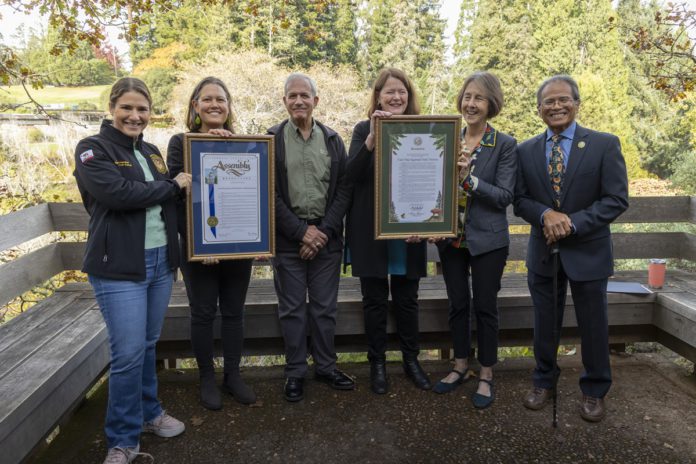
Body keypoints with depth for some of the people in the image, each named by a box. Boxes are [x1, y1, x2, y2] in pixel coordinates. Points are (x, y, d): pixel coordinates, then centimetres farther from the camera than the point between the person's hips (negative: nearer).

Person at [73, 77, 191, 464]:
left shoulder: (151, 152, 15)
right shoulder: (92, 149, -5)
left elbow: (170, 199, 21)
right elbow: (117, 193, -22)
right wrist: (172, 186, -12)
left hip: (160, 261, 6)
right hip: (119, 267, -6)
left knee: (148, 346, 16)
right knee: (128, 354, -3)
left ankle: (148, 413, 35)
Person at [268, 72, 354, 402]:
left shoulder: (333, 140, 7)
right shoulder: (272, 139, 0)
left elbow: (343, 189, 2)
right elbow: (270, 193, -5)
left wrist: (324, 231, -9)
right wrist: (301, 231, -11)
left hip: (326, 236, 2)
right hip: (288, 237, -2)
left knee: (325, 308, 11)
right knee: (292, 309, 8)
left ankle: (326, 367, 27)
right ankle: (295, 372, 22)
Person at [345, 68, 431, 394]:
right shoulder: (364, 129, 0)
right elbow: (352, 176, -13)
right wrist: (373, 138, -25)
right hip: (371, 232, -1)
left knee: (407, 299, 12)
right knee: (375, 300, 9)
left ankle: (411, 360, 29)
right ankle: (377, 363, 23)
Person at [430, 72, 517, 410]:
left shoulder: (505, 145, -6)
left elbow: (505, 196, -13)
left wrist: (468, 179, -25)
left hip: (487, 240, -4)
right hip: (451, 238, 4)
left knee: (485, 307, 6)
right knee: (457, 304, 13)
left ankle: (486, 376, 22)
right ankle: (460, 367, 31)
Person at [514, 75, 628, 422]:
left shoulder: (605, 144, -6)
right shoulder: (526, 150, 3)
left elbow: (616, 199, -10)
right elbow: (520, 200, 2)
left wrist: (571, 223, -21)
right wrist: (546, 215, -18)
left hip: (587, 251, -2)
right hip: (543, 251, 2)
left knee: (593, 325, 11)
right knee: (544, 323, 14)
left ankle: (594, 391, 32)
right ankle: (544, 381, 34)